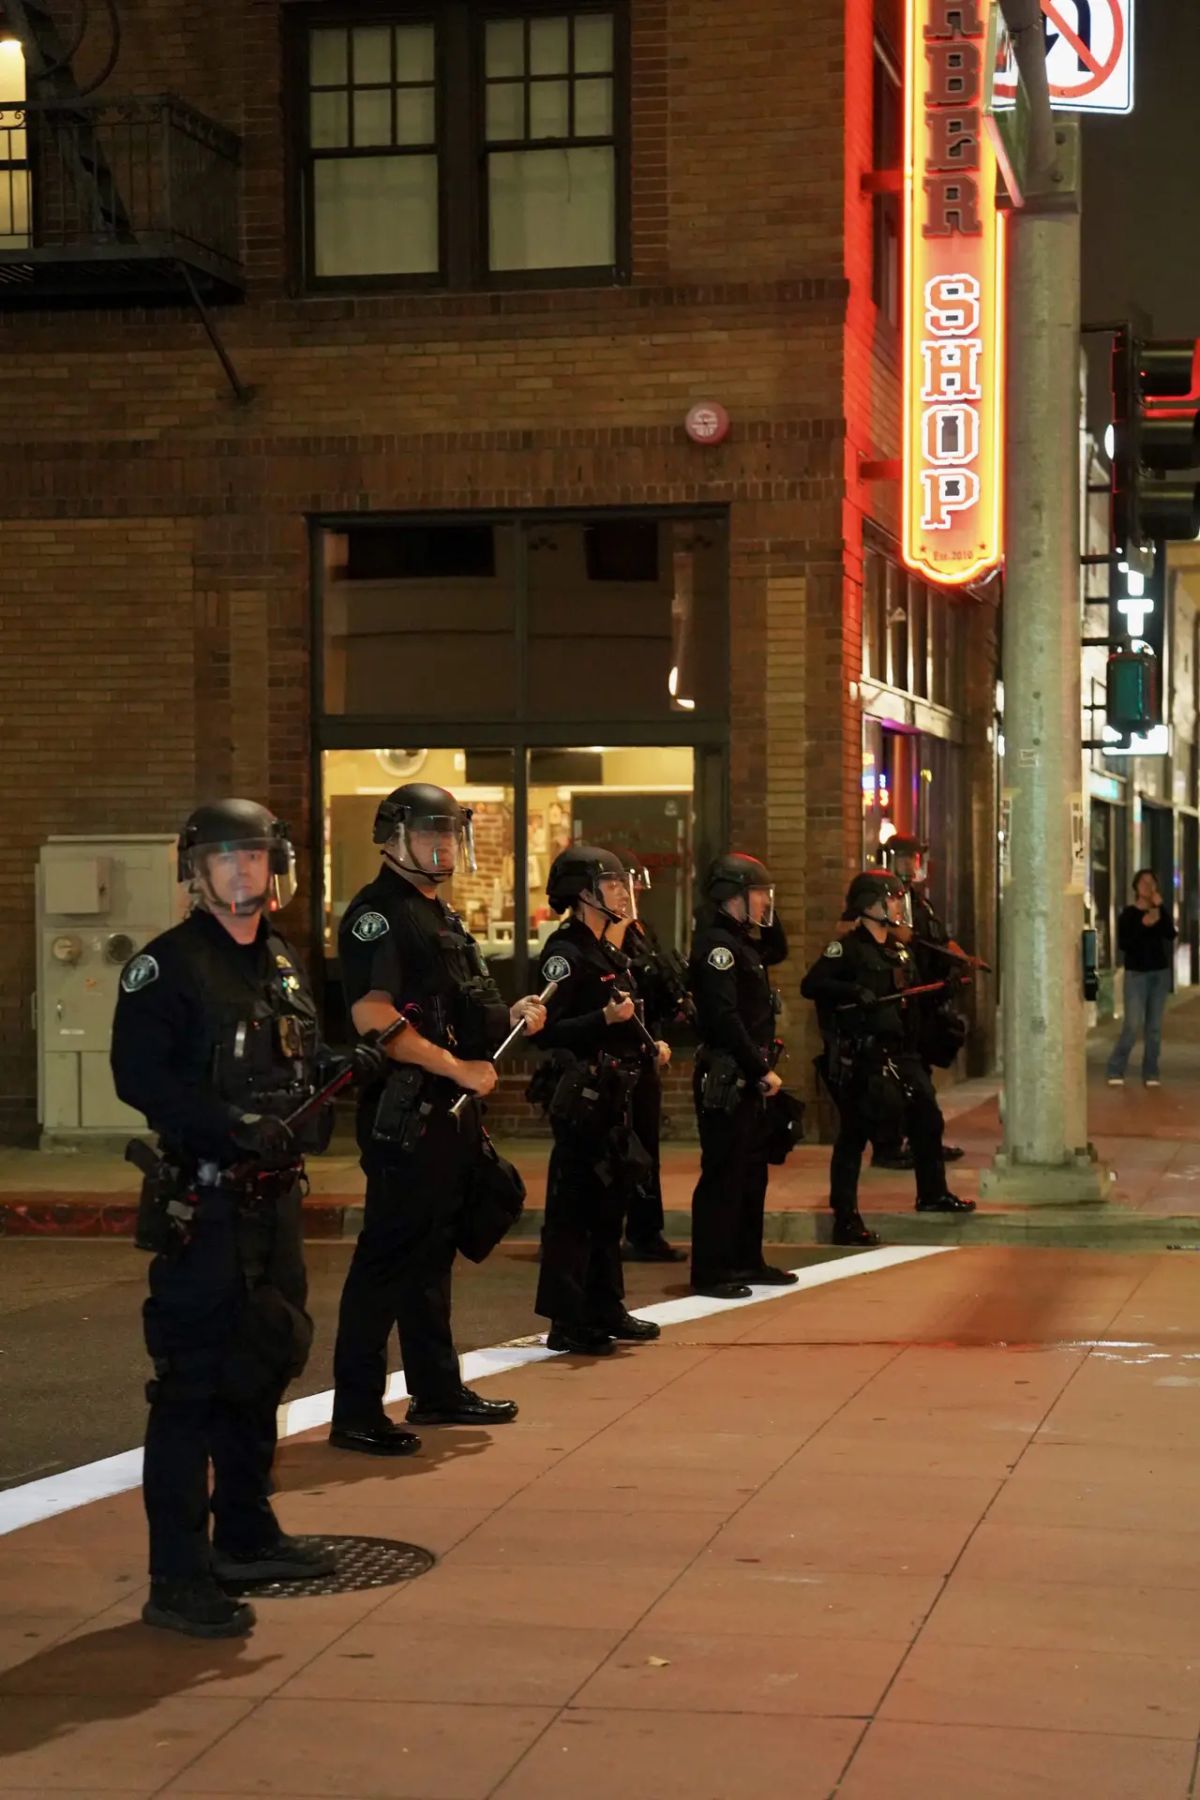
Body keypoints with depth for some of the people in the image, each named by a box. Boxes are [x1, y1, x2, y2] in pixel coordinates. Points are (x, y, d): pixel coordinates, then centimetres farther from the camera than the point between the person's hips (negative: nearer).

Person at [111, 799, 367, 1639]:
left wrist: (345, 1065, 3)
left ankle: (246, 1535, 34)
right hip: (203, 1201, -8)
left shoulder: (284, 964, 14)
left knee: (266, 1362, 18)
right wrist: (228, 1123, -28)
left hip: (275, 1195, 8)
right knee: (193, 1382, -9)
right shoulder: (166, 967, -10)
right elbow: (140, 1075, -19)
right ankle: (178, 1578, -6)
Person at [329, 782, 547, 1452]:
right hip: (405, 1112, -10)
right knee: (388, 1257, -8)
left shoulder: (443, 915, 19)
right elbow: (373, 1018, -23)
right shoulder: (377, 914, -12)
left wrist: (513, 1015, 11)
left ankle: (437, 1389, 28)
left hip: (452, 1110, 10)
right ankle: (356, 1412, -4)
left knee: (435, 1251, 17)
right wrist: (457, 1067, -21)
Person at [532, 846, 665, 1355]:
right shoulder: (565, 952, -13)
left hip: (612, 1096, 10)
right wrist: (605, 1017, -31)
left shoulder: (608, 953, 17)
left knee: (608, 1204, 15)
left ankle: (605, 1310, 24)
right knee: (573, 1208, -6)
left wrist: (649, 1047, 13)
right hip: (582, 1097, -10)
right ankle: (566, 1324, -3)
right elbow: (549, 1031, -22)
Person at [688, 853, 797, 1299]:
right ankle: (710, 1272, -3)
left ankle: (747, 1260, 25)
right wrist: (762, 1070, -20)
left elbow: (777, 951, 35)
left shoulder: (741, 942, 14)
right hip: (726, 1078, -10)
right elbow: (725, 1019, -23)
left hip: (748, 1077, 10)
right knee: (723, 1173, -7)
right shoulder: (716, 945, -16)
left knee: (752, 1170, 16)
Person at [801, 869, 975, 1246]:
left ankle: (932, 1193, 30)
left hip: (899, 1054, 8)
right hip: (859, 1056, -8)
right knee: (854, 1134, -5)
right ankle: (845, 1219, -1)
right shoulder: (847, 948, -9)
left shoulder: (900, 952, 17)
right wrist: (854, 991, -28)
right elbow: (810, 985, -20)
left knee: (927, 1119, 12)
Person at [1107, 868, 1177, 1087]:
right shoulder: (1128, 914, -2)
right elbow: (1122, 944, -10)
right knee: (1133, 1025, -10)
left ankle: (1151, 1074, 9)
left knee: (1154, 1026, 3)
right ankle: (1115, 1071, -1)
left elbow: (1171, 935, -10)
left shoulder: (1161, 911, 7)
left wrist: (1161, 906, -16)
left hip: (1160, 973, 4)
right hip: (1136, 973, -4)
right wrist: (1142, 925, -19)